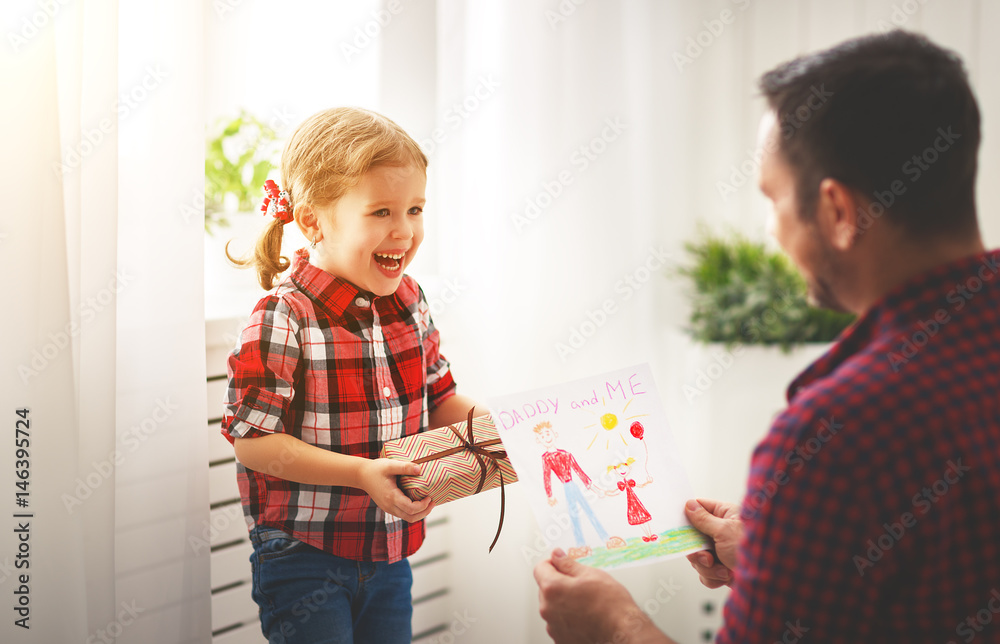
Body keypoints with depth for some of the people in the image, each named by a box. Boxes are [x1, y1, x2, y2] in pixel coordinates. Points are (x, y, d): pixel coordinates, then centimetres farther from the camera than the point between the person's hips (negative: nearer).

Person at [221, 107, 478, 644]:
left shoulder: (408, 302, 3)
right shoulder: (282, 319, -19)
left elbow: (438, 398, 12)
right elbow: (252, 439, -20)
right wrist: (362, 473, -27)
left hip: (388, 553, 6)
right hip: (302, 557, -6)